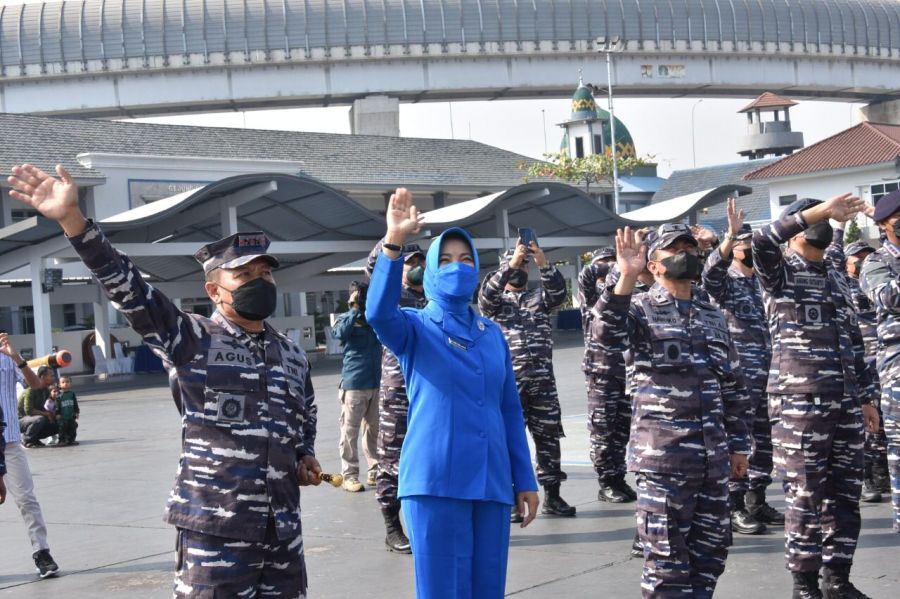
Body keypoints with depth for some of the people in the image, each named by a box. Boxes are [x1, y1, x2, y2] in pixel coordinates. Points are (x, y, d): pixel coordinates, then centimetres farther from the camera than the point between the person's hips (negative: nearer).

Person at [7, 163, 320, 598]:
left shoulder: (292, 355, 13)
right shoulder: (191, 340, -4)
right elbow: (126, 287, -16)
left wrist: (305, 457, 11)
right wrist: (71, 219, -26)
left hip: (282, 528, 5)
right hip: (214, 530, -5)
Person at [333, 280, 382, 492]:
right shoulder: (345, 319, 2)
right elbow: (341, 333, -20)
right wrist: (355, 309, -13)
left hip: (376, 383, 5)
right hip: (354, 383, -5)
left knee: (373, 430, 11)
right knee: (350, 431, -2)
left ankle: (375, 471, 18)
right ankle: (349, 475, 1)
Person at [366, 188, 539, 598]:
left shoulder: (492, 334, 14)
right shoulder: (415, 328, 1)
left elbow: (510, 410, 15)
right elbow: (378, 313, -23)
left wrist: (525, 479, 11)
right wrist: (393, 242, -33)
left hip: (491, 481, 5)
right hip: (435, 481, -4)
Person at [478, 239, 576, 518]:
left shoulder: (538, 297, 16)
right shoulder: (495, 302, 10)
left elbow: (558, 293, -5)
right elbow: (486, 293, -14)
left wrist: (543, 263, -21)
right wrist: (511, 263, -23)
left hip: (543, 380, 3)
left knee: (549, 436, 5)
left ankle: (552, 496, 14)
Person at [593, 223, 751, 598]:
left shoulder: (713, 316, 15)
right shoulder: (641, 308, -1)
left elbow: (732, 384, 19)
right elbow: (607, 336, -23)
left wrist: (738, 443, 16)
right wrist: (626, 278, -30)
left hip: (713, 454, 6)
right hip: (662, 453, -6)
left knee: (711, 547, 12)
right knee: (667, 553, -2)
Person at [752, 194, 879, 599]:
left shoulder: (837, 279, 19)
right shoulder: (780, 272, 0)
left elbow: (854, 341, 22)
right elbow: (762, 240, -23)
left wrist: (865, 396, 19)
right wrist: (821, 210, -25)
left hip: (845, 403, 6)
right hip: (799, 402, -6)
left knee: (845, 493, 9)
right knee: (805, 496, -2)